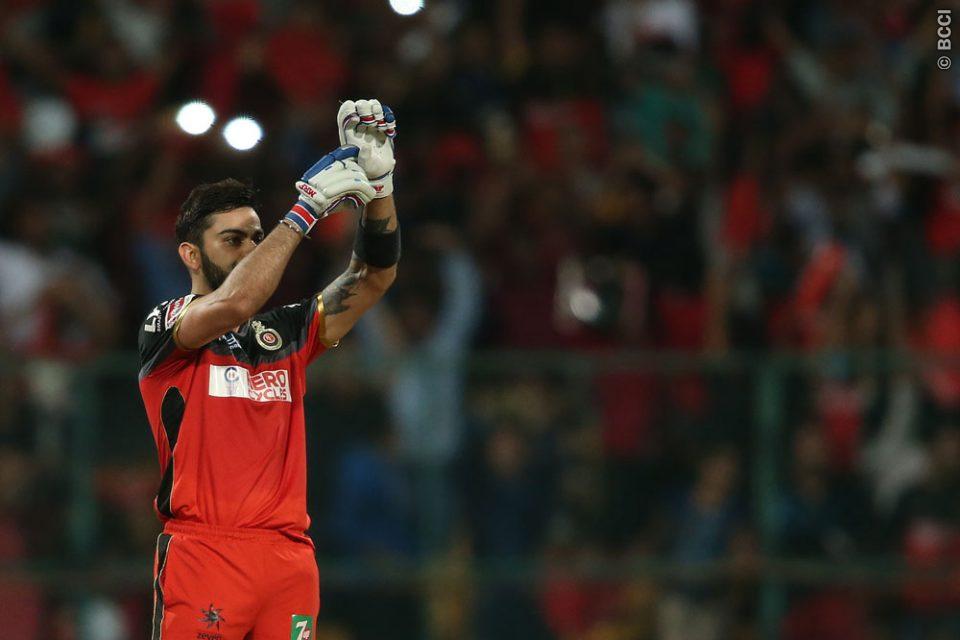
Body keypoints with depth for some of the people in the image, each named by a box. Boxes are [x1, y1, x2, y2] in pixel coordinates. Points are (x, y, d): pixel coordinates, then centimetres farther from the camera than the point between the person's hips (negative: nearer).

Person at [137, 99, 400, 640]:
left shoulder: (285, 332, 19)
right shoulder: (164, 326, 4)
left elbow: (374, 277, 13)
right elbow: (232, 305, -16)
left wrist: (377, 183, -2)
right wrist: (306, 210, -12)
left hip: (290, 556, 5)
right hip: (202, 552, -5)